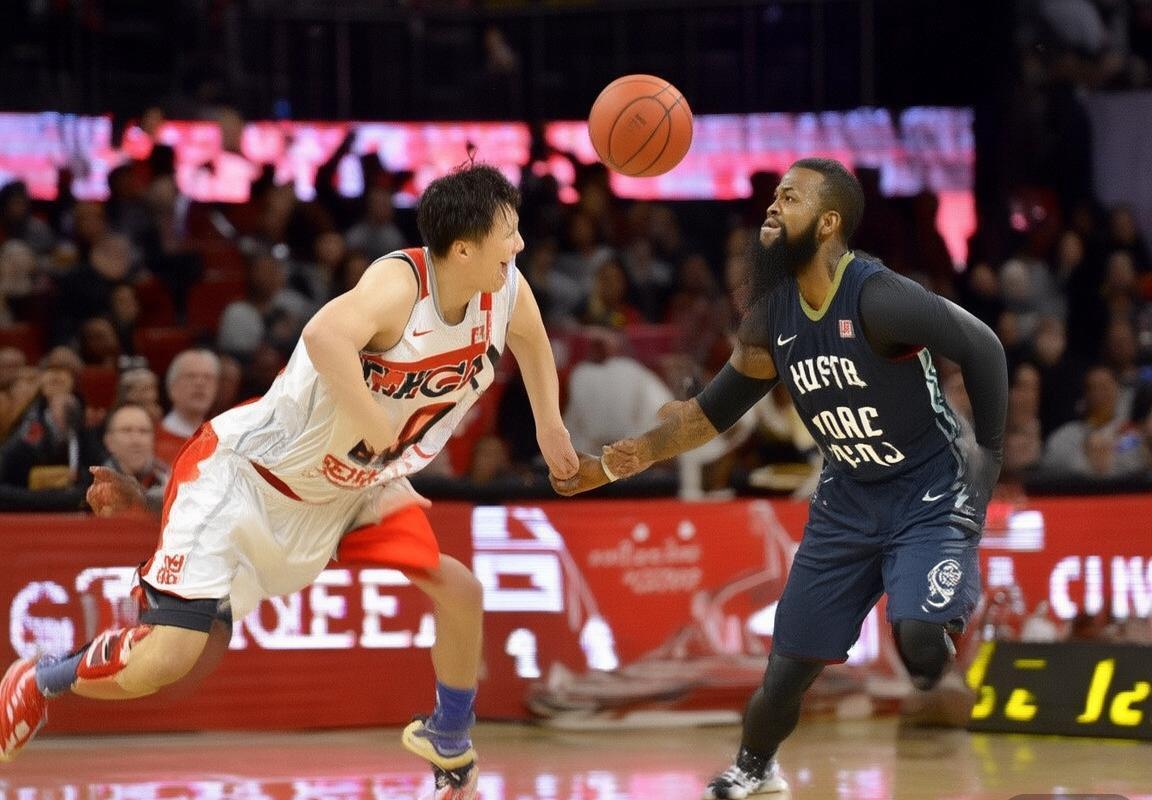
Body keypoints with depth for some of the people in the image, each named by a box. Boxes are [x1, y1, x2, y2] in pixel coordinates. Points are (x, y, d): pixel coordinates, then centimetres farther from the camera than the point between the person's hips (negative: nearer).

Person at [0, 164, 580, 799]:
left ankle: (449, 746, 24)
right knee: (165, 660, -14)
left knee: (457, 591, 0)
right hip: (247, 475, -8)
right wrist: (373, 422, -43)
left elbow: (531, 339, 19)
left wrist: (549, 426, 23)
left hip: (352, 485, 8)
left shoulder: (506, 293, -8)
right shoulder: (402, 283, -31)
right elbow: (326, 335, -52)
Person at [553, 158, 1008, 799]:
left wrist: (988, 455, -17)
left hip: (930, 494, -6)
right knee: (792, 657, 8)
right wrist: (613, 464, 4)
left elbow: (982, 348, -20)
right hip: (849, 499, 6)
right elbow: (714, 412, 8)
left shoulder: (878, 298, -25)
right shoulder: (773, 317, -3)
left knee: (921, 638, -29)